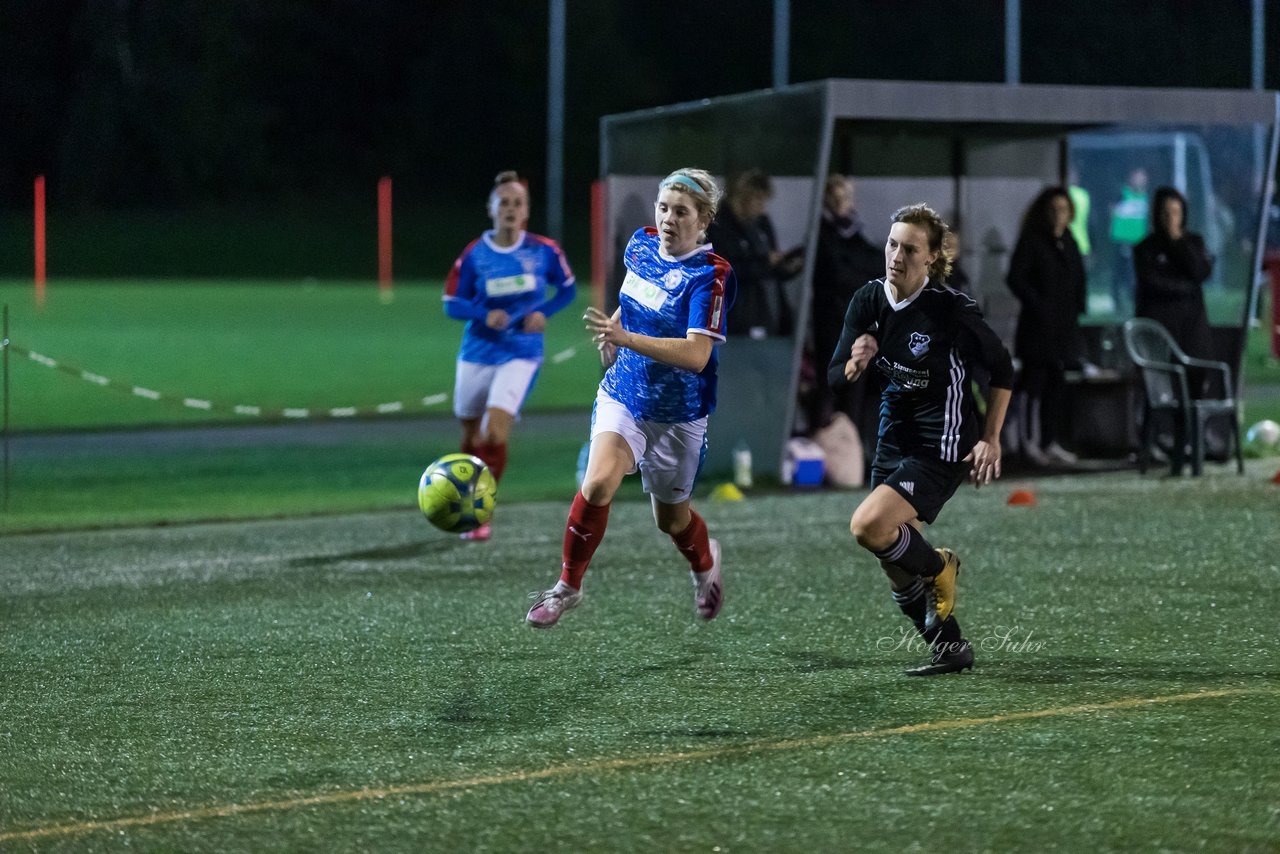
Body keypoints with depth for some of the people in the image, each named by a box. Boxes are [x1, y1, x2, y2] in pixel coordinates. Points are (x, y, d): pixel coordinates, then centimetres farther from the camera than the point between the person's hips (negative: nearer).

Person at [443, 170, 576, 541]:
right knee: (472, 434, 13)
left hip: (521, 355, -2)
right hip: (477, 354, 2)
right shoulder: (474, 255, -7)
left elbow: (567, 289, 9)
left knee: (495, 433, -17)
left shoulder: (544, 251, -5)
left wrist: (544, 312, -10)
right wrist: (484, 315, -21)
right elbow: (452, 303, -2)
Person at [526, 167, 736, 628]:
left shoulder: (711, 275, -22)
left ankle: (705, 563, 51)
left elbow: (696, 355, -32)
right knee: (598, 482, -23)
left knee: (670, 517, 15)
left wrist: (625, 337, -40)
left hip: (679, 415, -3)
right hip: (623, 394, 3)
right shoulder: (641, 244, -2)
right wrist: (612, 334, 8)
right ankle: (568, 585, -7)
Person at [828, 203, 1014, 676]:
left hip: (942, 446, -7)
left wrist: (991, 438, -4)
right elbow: (835, 378, -2)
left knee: (869, 526, -24)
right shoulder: (868, 300, -4)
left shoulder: (951, 308, -18)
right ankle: (950, 647, 26)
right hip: (895, 438, 7)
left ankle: (938, 567, 5)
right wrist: (856, 362, -24)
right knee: (895, 563, 8)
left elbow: (1002, 368, -5)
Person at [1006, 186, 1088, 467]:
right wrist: (1037, 305, -15)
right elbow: (1015, 278, -11)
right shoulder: (1031, 240, -5)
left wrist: (1078, 307, 9)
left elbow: (1079, 278, 23)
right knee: (1035, 380, -7)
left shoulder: (1069, 243, 15)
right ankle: (1030, 441, -4)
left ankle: (1051, 441, 11)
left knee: (1057, 383, 7)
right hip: (1038, 326, -7)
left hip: (1064, 325, 7)